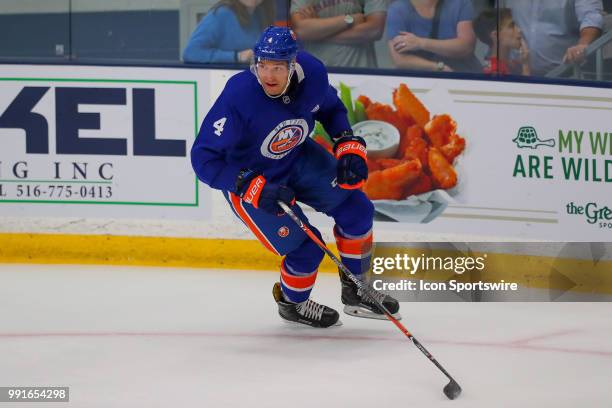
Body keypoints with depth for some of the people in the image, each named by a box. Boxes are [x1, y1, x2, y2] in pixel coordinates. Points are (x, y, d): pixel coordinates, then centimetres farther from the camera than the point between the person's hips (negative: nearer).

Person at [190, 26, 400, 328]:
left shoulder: (311, 73, -21)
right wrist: (254, 188, -37)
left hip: (297, 158, 6)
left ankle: (356, 291, 22)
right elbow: (203, 158, -30)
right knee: (306, 248, -10)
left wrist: (350, 146, -9)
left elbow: (331, 108, 5)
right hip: (248, 178, -6)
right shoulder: (238, 96, -36)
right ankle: (292, 303, 23)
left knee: (356, 209, 1)